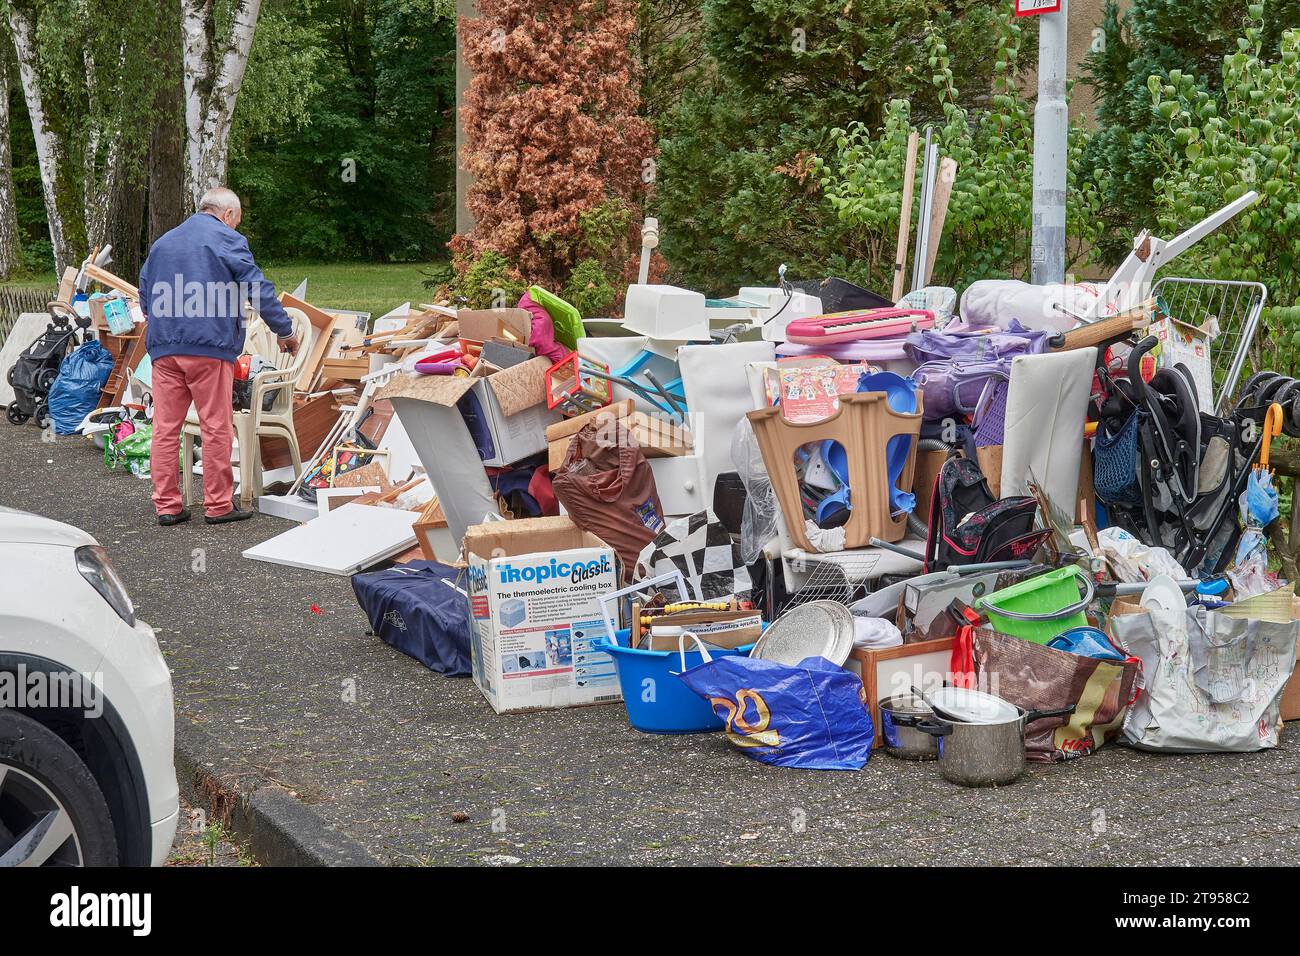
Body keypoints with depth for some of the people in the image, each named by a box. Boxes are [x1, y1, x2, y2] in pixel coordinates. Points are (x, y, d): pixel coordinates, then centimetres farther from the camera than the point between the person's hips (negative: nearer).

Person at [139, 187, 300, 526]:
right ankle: (218, 504, 4)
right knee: (216, 428, 1)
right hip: (209, 346, -6)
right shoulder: (227, 240, 1)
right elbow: (258, 290, -3)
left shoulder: (161, 243, 22)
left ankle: (166, 505, 7)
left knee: (165, 428, 6)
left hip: (163, 347, 6)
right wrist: (285, 331, 5)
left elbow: (145, 298, 25)